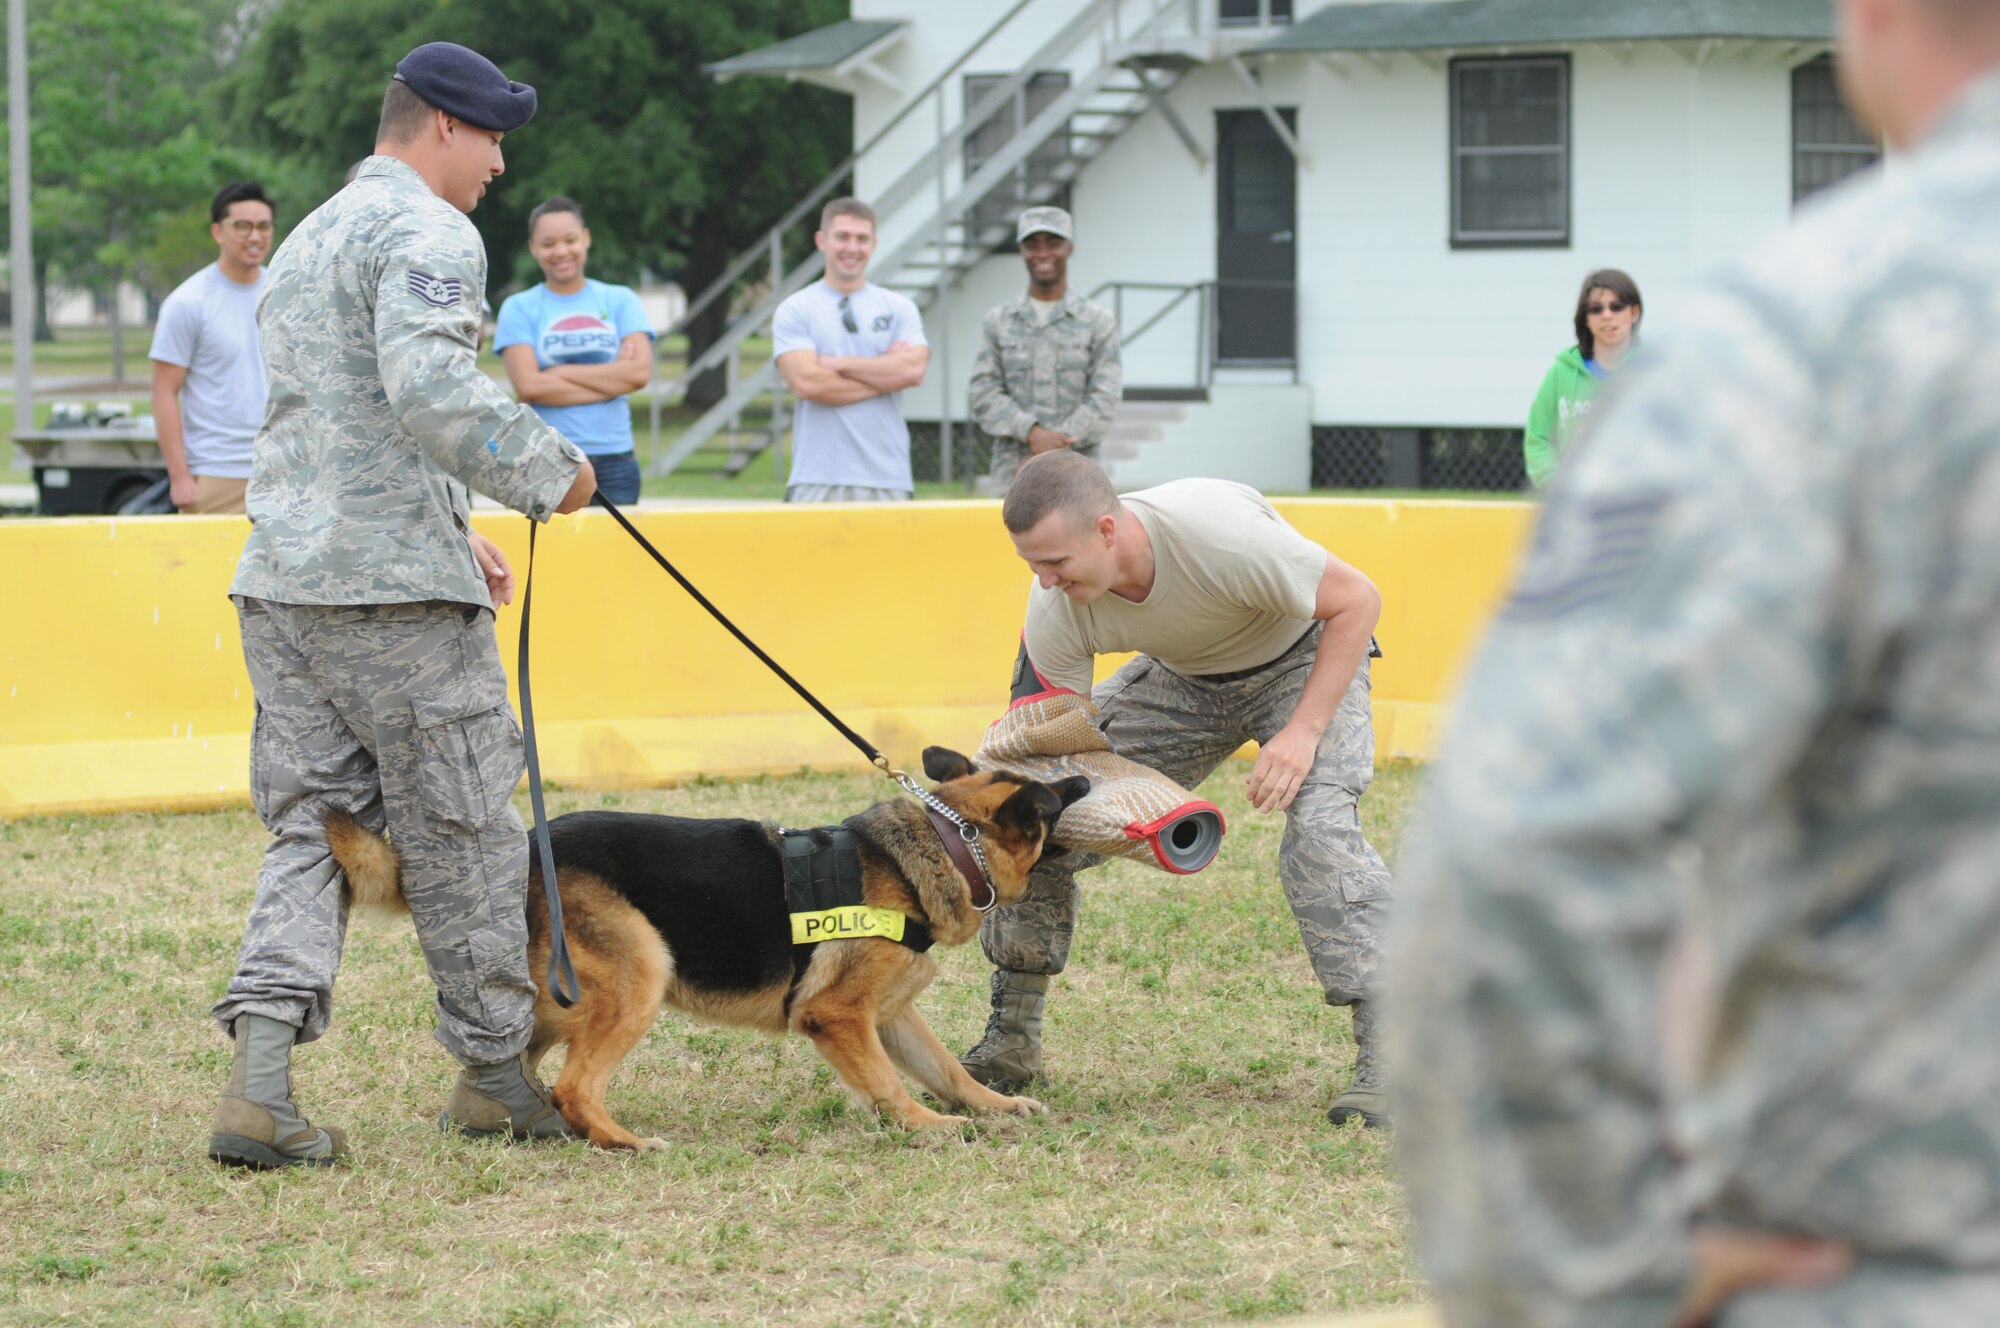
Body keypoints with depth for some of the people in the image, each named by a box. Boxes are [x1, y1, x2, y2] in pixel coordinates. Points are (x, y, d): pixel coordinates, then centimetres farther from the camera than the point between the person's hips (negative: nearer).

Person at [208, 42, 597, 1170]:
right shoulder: (429, 234, -9)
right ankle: (496, 1069, 16)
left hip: (283, 575, 8)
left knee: (311, 824, 7)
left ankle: (260, 1077, -10)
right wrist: (545, 466, -15)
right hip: (396, 583, -8)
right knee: (462, 830, 5)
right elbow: (426, 385, -26)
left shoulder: (307, 241, 23)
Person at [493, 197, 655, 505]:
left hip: (614, 459, 2)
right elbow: (527, 386, -7)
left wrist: (561, 372, -7)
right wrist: (610, 380, -7)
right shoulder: (519, 308, 5)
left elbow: (639, 372, -3)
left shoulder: (620, 300, 10)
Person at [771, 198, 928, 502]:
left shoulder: (899, 308, 13)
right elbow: (807, 383, -9)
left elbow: (912, 371, -4)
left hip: (888, 477, 2)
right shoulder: (794, 311, 6)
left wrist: (839, 364, -5)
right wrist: (885, 375, -3)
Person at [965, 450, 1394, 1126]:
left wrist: (1304, 730, -33)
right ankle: (1010, 1044, 10)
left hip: (1304, 661, -5)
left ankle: (1388, 1059, -26)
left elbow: (1357, 600, -27)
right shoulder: (1054, 613, -24)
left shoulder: (1219, 532, -39)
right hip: (1183, 676, 5)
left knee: (1320, 827, -30)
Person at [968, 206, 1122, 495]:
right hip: (1012, 479, 1)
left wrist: (1055, 447, -12)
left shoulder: (1098, 321, 7)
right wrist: (1031, 431, -14)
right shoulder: (998, 322, 13)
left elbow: (1104, 399, -1)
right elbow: (985, 395, 4)